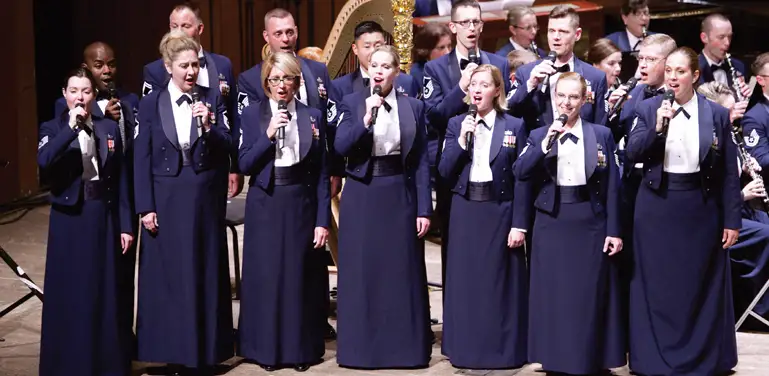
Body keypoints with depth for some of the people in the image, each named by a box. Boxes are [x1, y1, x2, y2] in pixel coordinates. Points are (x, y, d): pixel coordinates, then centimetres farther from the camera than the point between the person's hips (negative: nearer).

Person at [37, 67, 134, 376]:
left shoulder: (110, 128, 7)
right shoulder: (53, 128, 0)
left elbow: (121, 180, 7)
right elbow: (44, 161, -22)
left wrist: (125, 225, 3)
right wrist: (70, 127, -27)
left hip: (104, 217, 2)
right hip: (69, 218, -2)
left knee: (107, 291, 7)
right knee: (70, 293, 1)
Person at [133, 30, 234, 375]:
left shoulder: (212, 99, 2)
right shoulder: (151, 104, -1)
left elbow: (226, 148, -1)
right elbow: (142, 158, -2)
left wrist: (208, 126, -20)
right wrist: (145, 207, -7)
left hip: (205, 196, 1)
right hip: (166, 198, -1)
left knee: (205, 274, 7)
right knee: (168, 276, 4)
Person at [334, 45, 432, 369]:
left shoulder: (413, 106, 5)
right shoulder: (351, 103, 3)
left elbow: (421, 161, 3)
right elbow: (341, 148, -10)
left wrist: (424, 208, -2)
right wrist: (366, 119, -21)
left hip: (399, 195, 1)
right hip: (361, 196, 0)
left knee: (402, 272, 4)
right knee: (361, 272, 3)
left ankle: (405, 347, 15)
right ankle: (360, 346, 14)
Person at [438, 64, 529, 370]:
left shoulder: (514, 126, -1)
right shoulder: (456, 124, 6)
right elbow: (445, 172, -2)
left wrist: (519, 224, -8)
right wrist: (462, 139, -14)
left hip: (500, 211, -2)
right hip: (465, 212, 2)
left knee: (499, 282, 3)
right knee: (465, 281, 5)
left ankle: (502, 352, 13)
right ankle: (465, 350, 15)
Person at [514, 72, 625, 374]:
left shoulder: (602, 134, 3)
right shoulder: (538, 135, 5)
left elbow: (611, 186, 1)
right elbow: (520, 173, -9)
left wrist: (614, 230, -3)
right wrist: (546, 143, -18)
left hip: (590, 221, -1)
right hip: (551, 222, 1)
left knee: (590, 295, 4)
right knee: (553, 293, 4)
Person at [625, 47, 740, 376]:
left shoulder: (717, 114, 0)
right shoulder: (648, 109, 1)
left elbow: (729, 172, 1)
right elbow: (632, 154, -8)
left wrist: (732, 220, -2)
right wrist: (658, 127, -22)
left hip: (700, 208, 0)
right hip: (657, 207, 0)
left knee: (701, 286, 7)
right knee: (656, 286, 4)